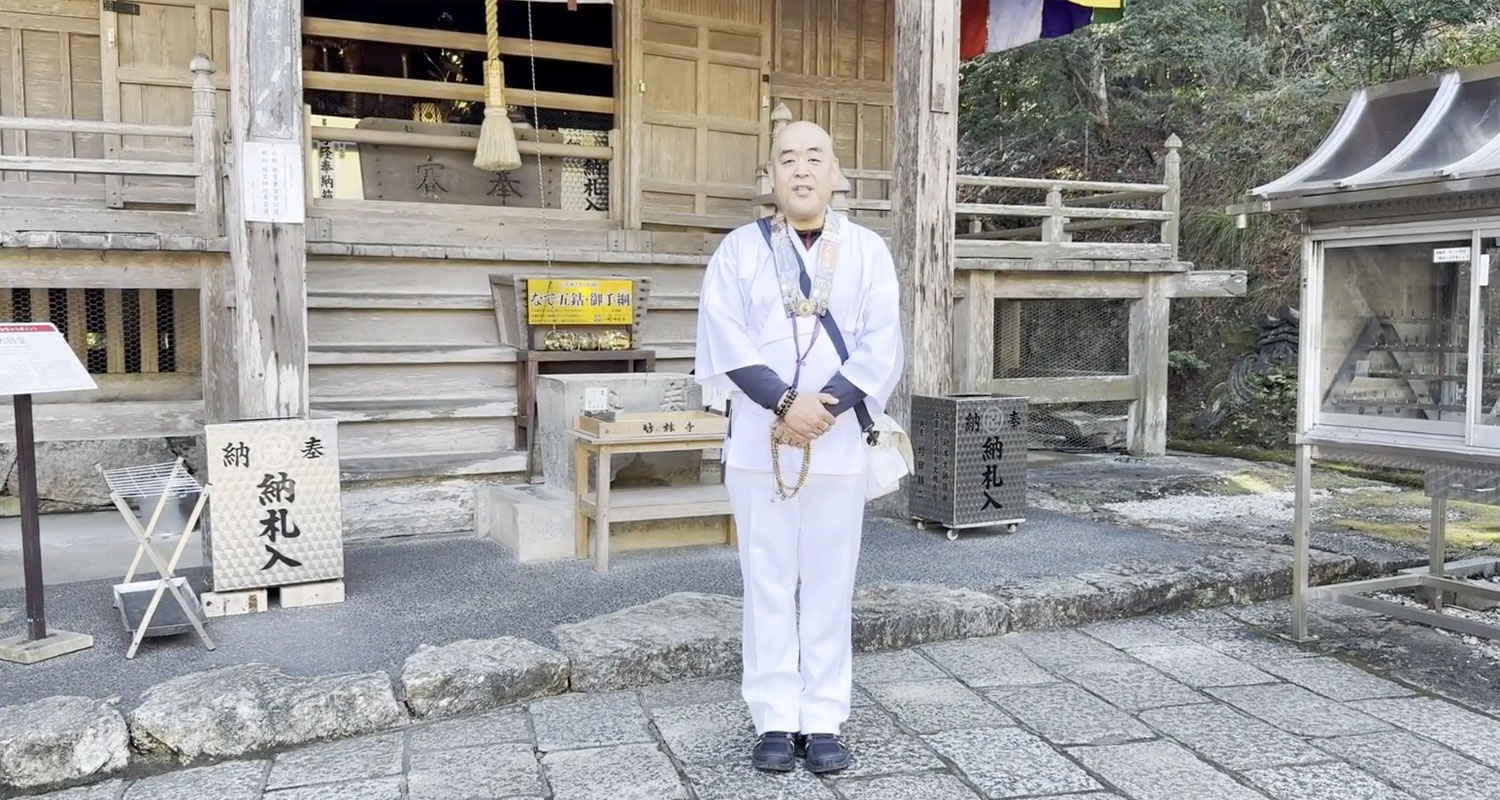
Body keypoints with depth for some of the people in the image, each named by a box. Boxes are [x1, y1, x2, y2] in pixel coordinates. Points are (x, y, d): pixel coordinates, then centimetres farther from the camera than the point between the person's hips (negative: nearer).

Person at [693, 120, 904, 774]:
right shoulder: (739, 249, 5)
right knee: (767, 587, 6)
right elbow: (725, 340, -6)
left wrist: (827, 404, -16)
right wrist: (785, 402, -18)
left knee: (830, 587, 6)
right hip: (757, 445, 0)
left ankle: (823, 721, 18)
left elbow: (882, 347, -2)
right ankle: (774, 721, 17)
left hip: (839, 446, 0)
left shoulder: (868, 251, 6)